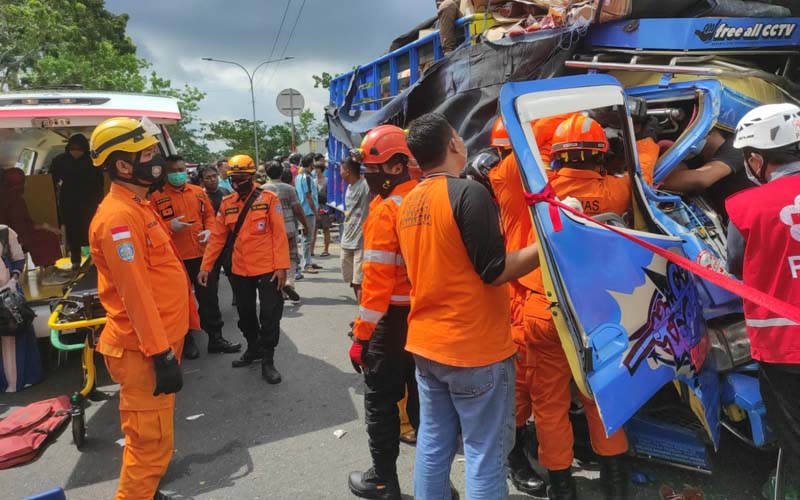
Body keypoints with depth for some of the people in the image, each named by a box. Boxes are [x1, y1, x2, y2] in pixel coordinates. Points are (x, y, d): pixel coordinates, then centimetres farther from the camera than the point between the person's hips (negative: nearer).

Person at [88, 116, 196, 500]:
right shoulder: (119, 216, -20)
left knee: (153, 437, 22)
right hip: (144, 350, -10)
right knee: (152, 441, 0)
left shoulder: (137, 206, 12)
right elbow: (135, 293, -23)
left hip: (161, 339, 10)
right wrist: (161, 354, -22)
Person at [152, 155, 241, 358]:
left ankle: (215, 338, 21)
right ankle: (187, 341, 23)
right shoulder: (156, 197, -4)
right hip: (175, 258, -3)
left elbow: (209, 214, 13)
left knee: (209, 297, 10)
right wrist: (170, 226, -21)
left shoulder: (198, 192, 9)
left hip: (202, 254, 4)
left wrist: (209, 230, -5)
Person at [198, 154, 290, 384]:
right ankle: (253, 348, 38)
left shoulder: (269, 199, -8)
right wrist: (205, 267, 1)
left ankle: (267, 360, 14)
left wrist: (282, 266, -16)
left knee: (270, 315, 2)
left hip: (267, 269, -4)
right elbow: (217, 237, 6)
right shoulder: (227, 203, 4)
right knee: (245, 313, 18)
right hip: (239, 271, 5)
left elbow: (279, 234, -10)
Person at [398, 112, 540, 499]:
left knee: (433, 445, 17)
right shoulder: (469, 193, -17)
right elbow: (495, 271, -17)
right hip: (475, 348, -7)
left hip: (425, 344, 8)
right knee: (485, 454, 5)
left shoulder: (408, 203, 7)